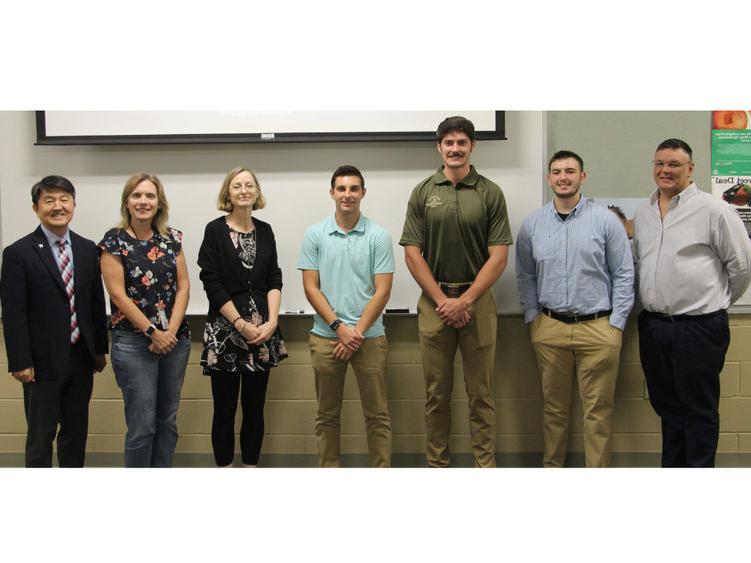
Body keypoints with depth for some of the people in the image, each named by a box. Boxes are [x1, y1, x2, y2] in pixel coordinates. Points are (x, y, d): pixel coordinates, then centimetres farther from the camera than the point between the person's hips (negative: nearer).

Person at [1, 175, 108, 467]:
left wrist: (100, 349, 9)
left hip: (81, 358, 5)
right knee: (41, 435, 6)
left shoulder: (88, 249, 5)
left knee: (76, 431, 16)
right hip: (44, 361, -5)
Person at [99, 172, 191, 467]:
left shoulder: (172, 238, 7)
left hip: (175, 340, 4)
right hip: (133, 342, -4)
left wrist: (171, 330, -8)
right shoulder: (114, 240, -5)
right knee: (142, 425, -1)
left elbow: (183, 286, 4)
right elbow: (118, 294, -10)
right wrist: (153, 332, -12)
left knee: (168, 420, 12)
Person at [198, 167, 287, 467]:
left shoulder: (265, 230, 10)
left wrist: (272, 321, -8)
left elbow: (274, 280, 6)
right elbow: (212, 284, -7)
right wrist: (241, 324, -11)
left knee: (255, 406, 8)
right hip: (224, 330, -3)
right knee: (225, 408, 3)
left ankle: (251, 468, 19)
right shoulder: (215, 230, -1)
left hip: (262, 330, 3)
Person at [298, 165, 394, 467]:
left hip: (369, 337, -1)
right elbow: (311, 287, -1)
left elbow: (382, 290, -5)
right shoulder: (314, 234, 3)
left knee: (377, 414, 5)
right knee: (327, 414, 10)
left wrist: (357, 332, -11)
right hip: (325, 336, 1)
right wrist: (339, 326, -11)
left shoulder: (379, 236, -1)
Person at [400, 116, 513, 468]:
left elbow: (499, 256, -4)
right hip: (434, 302, 1)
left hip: (477, 300, -1)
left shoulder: (490, 193, 1)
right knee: (436, 392, 8)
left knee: (480, 392, 5)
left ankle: (486, 463, 15)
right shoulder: (423, 192, 4)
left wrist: (464, 301, -11)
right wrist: (442, 301, -8)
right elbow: (412, 253, 0)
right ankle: (437, 462, 19)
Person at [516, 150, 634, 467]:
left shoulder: (605, 220, -1)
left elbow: (624, 274, 0)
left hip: (598, 328, -2)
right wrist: (532, 318, 6)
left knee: (598, 409, 4)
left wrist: (616, 323, -4)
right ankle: (551, 468, 26)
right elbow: (525, 277, 13)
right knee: (553, 406, 13)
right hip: (549, 328, 2)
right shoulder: (532, 224, 6)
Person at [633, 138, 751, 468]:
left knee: (699, 410, 3)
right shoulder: (643, 213, 11)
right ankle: (671, 468, 29)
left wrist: (716, 303, 7)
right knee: (666, 405, 16)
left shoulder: (712, 210, -8)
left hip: (699, 327, -6)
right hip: (653, 326, 6)